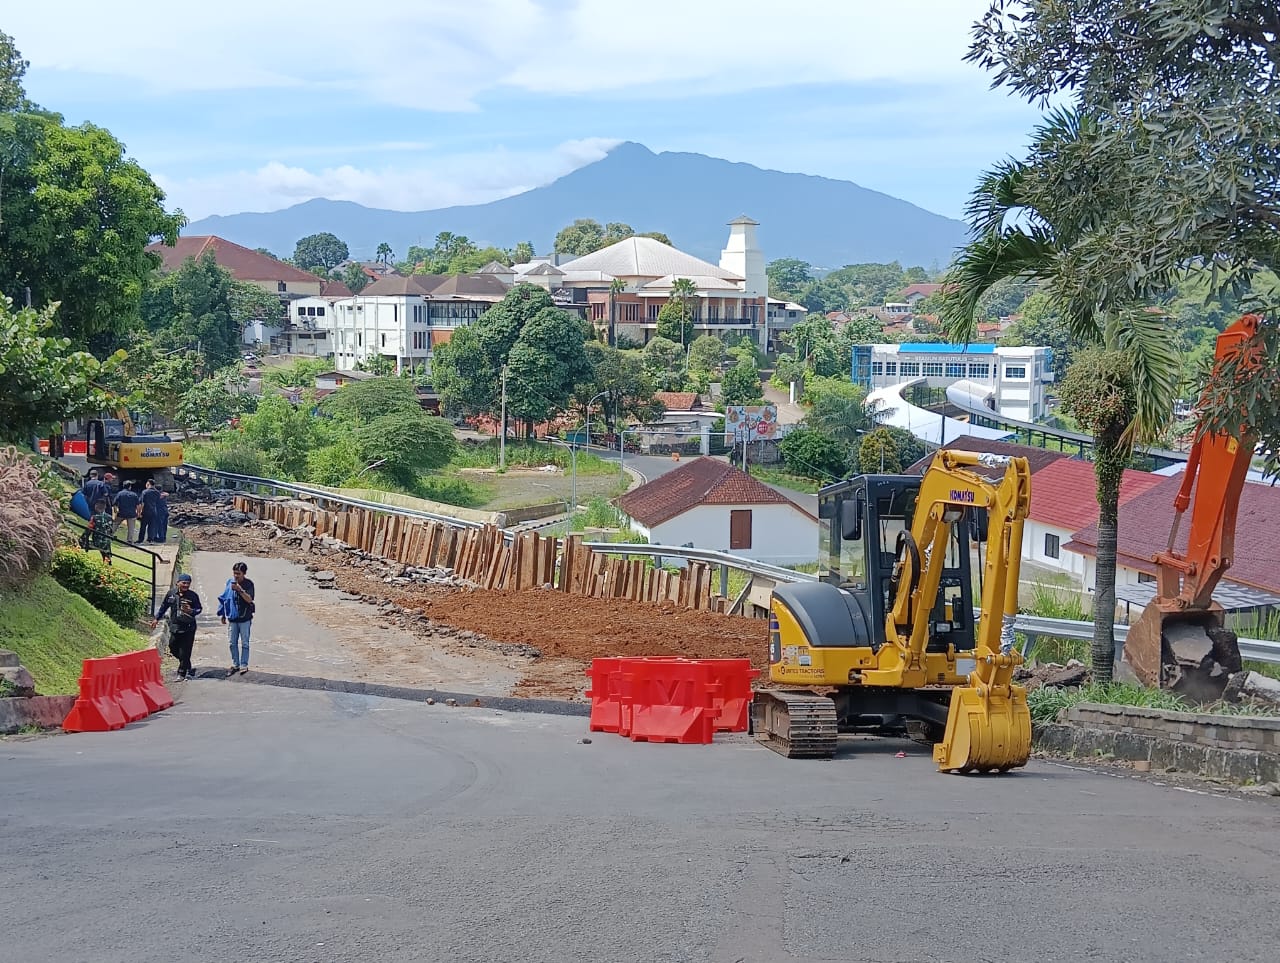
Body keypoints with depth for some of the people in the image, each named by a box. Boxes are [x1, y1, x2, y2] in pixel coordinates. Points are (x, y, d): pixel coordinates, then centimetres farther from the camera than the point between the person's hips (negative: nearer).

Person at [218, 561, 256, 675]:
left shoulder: (248, 584, -9)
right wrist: (223, 615, 13)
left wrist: (240, 590, -31)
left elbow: (249, 599, -21)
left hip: (244, 619, -4)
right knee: (233, 643, 9)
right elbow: (224, 598, 11)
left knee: (244, 643, 3)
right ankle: (235, 665, 19)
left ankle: (244, 665, 9)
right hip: (232, 618, 4)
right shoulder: (230, 582, 3)